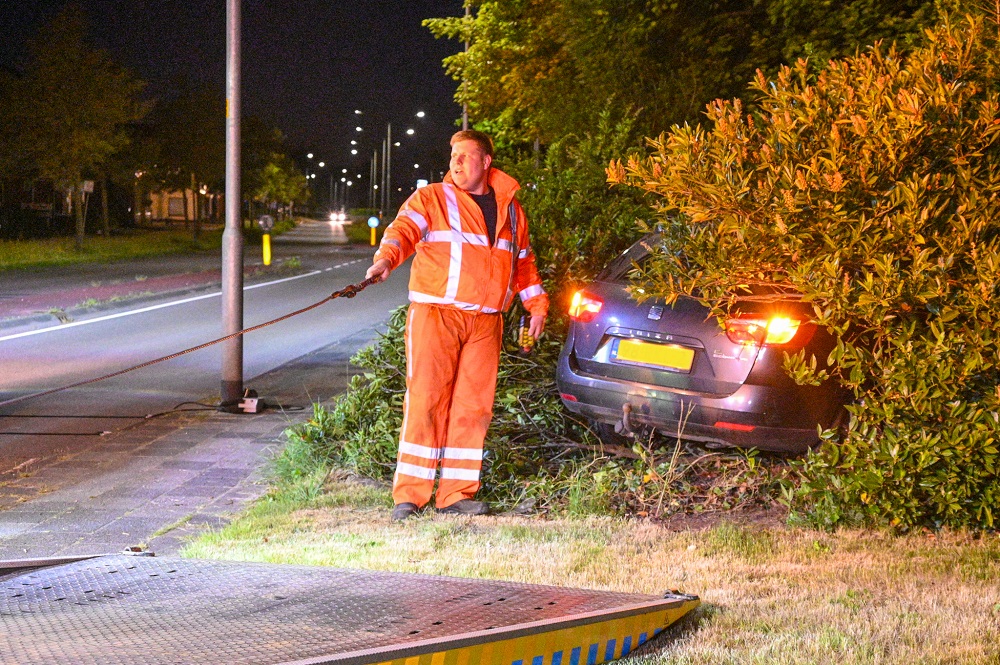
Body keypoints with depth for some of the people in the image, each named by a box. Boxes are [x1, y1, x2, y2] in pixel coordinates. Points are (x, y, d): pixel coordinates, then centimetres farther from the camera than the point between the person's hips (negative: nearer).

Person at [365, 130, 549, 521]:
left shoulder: (510, 209, 17)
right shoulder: (430, 199, 4)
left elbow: (523, 262, 27)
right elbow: (404, 229, -14)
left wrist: (536, 305, 24)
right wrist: (386, 259, -33)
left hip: (485, 323, 4)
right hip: (435, 313, -4)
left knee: (474, 407, 2)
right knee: (426, 401, -9)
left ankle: (456, 494, 9)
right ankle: (409, 495, -7)